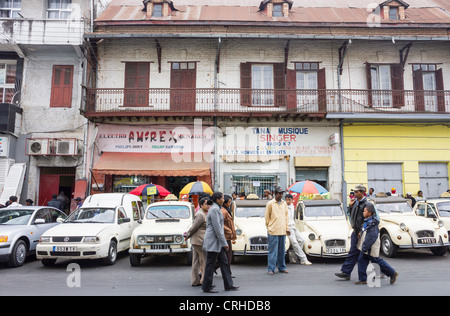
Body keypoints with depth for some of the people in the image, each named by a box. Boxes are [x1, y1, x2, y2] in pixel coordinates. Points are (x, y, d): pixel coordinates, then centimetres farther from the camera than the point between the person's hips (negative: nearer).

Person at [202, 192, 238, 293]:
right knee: (210, 265, 0)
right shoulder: (214, 209, -16)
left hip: (217, 242, 10)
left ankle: (229, 285, 17)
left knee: (224, 262, 11)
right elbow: (217, 228, -20)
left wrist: (223, 242, 22)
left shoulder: (216, 209, 15)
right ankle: (207, 287, 10)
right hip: (213, 241, -10)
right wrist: (224, 243, -17)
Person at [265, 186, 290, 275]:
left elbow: (286, 216, 16)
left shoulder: (284, 203, 11)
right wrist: (269, 227, 4)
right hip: (273, 231, -5)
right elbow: (267, 217, 1)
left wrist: (287, 228, 13)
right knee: (273, 251, -3)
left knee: (282, 251, 12)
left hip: (283, 231, 5)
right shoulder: (270, 203, -4)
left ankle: (282, 267, 23)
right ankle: (270, 269, 3)